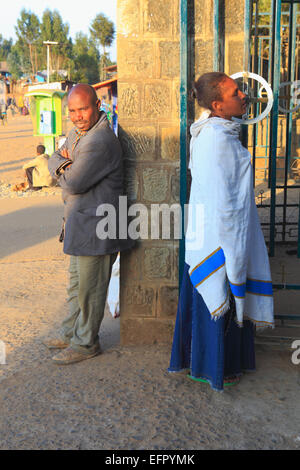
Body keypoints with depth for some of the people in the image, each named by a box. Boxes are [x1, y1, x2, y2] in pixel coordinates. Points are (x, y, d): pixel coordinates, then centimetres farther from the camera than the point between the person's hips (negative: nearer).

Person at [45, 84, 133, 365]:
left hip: (96, 226, -10)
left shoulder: (100, 142, -24)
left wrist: (62, 168, -3)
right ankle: (71, 333, 37)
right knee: (77, 283, 21)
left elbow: (73, 184, -25)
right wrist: (63, 164, -9)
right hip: (80, 222, 10)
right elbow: (54, 159, 14)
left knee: (89, 288, 3)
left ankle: (85, 343, 19)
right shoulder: (78, 133, 10)